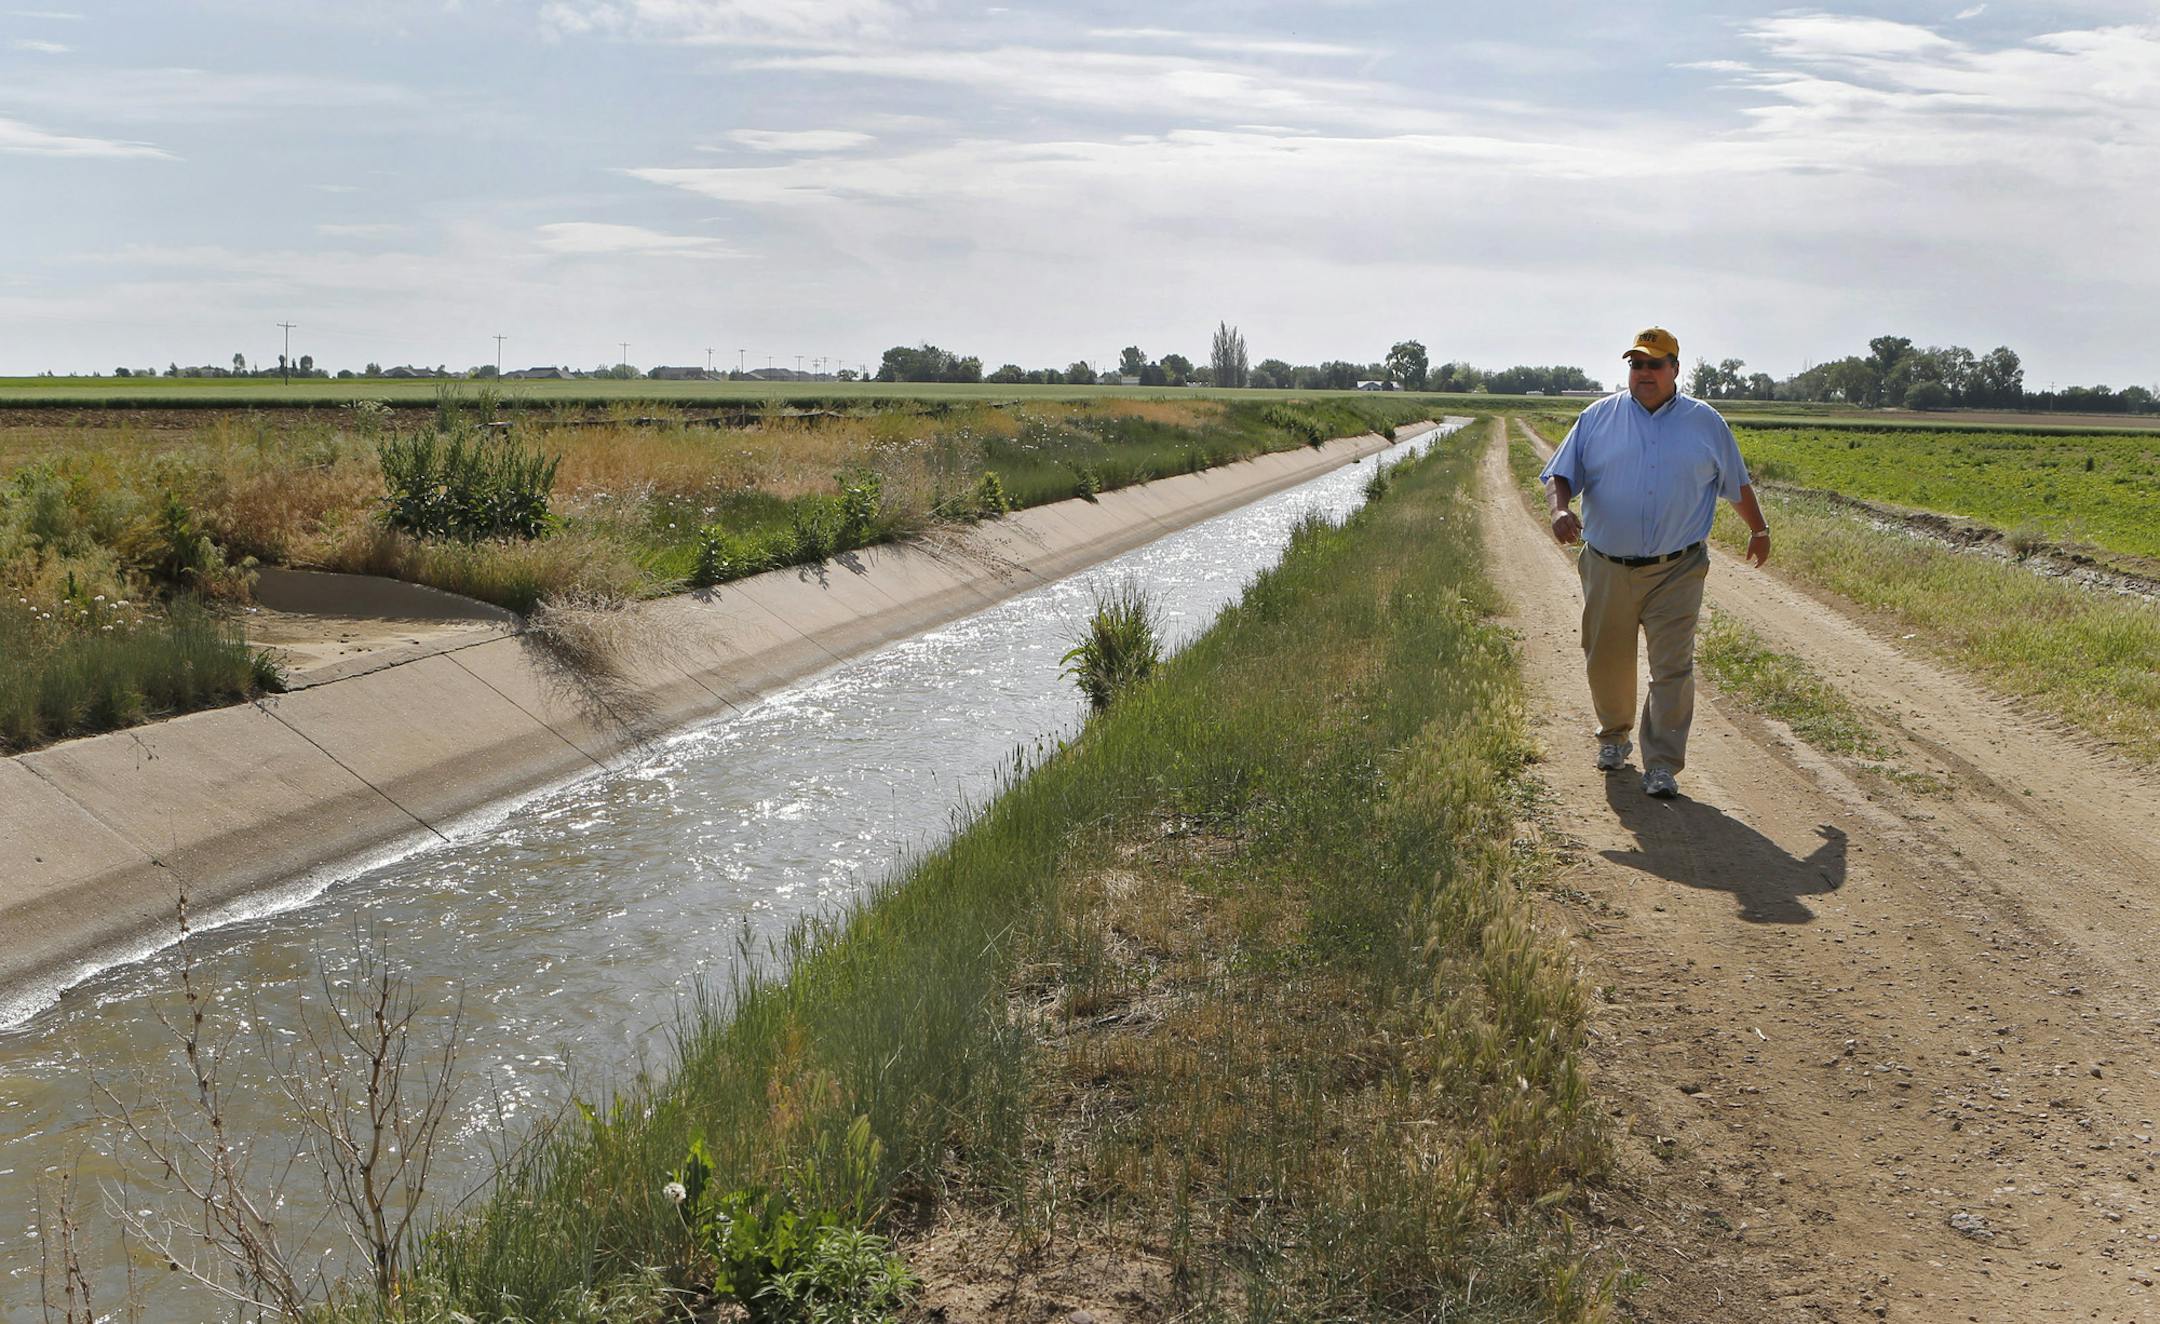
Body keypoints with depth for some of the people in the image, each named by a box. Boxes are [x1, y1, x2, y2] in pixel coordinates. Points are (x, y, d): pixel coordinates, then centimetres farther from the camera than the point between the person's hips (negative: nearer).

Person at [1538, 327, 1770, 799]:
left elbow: (1737, 483, 20)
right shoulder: (1598, 418, 5)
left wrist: (1759, 529, 26)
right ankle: (1614, 735, 36)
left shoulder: (1705, 423, 7)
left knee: (1672, 667, -7)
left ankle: (1663, 764, -3)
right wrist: (1560, 508, -19)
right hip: (1607, 569, 1)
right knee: (1607, 662, 11)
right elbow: (1560, 474, 1)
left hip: (1677, 570, -1)